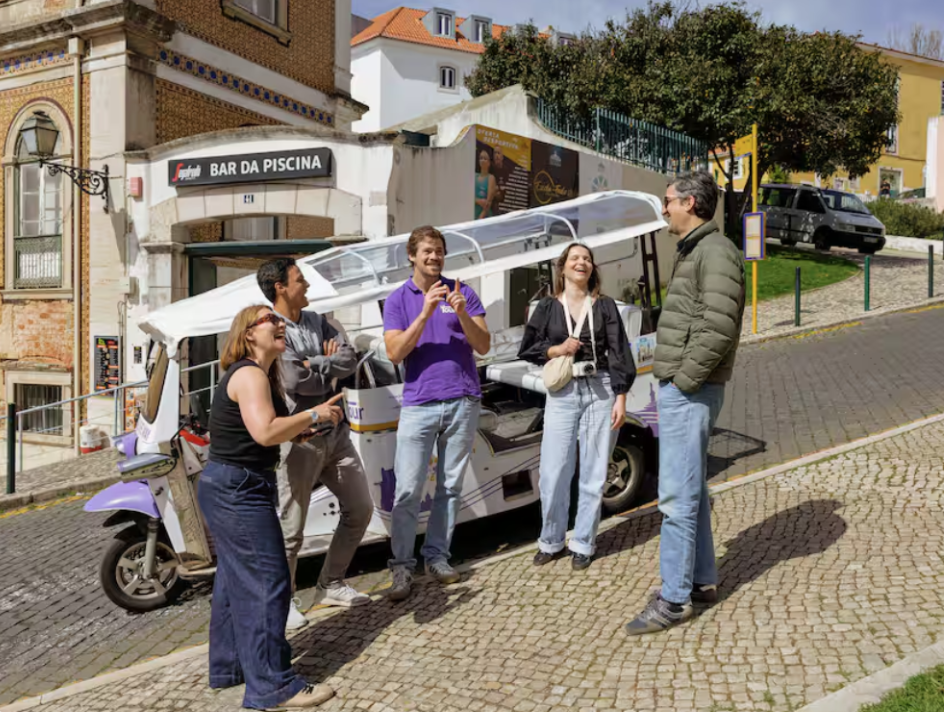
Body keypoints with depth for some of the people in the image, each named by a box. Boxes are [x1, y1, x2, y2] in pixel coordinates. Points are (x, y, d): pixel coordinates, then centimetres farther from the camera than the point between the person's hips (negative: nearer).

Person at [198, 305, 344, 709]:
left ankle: (228, 666, 32)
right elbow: (265, 432, -30)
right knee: (266, 583, -7)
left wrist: (300, 429, 5)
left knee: (237, 579, 19)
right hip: (238, 490, -11)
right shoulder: (249, 374, -17)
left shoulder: (256, 374, 16)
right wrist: (314, 414, -20)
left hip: (231, 489, 11)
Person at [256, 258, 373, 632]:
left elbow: (350, 358, 2)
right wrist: (331, 366, -5)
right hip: (299, 440, -8)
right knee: (290, 528, 1)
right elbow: (296, 381, -22)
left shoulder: (316, 321, 11)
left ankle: (330, 585, 29)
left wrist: (316, 364, -14)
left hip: (335, 433, 8)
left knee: (360, 509, 15)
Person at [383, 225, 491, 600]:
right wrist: (425, 312, -17)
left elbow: (484, 346, 0)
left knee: (450, 486, 7)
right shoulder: (398, 300, 5)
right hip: (418, 404, -1)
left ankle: (437, 555, 18)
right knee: (407, 490, -5)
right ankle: (402, 565, 4)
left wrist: (462, 314, -17)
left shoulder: (462, 292, 6)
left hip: (462, 402, 2)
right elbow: (395, 353, -8)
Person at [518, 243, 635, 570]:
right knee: (553, 474, -1)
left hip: (600, 393, 0)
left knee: (593, 474, 4)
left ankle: (583, 545, 18)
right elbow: (527, 349, 8)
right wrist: (556, 350, -9)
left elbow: (619, 353, 1)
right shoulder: (548, 307, 7)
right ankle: (550, 541, 18)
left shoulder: (605, 306, 5)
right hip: (562, 395, 0)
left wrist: (620, 397, -6)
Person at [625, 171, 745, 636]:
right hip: (678, 389, 10)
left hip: (689, 392, -10)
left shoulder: (716, 252, -13)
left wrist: (685, 378, -17)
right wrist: (674, 379, 12)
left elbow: (718, 327, -23)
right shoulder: (692, 253, 18)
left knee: (677, 496, -5)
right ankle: (702, 581, 28)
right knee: (690, 491, 17)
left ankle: (674, 600, 4)